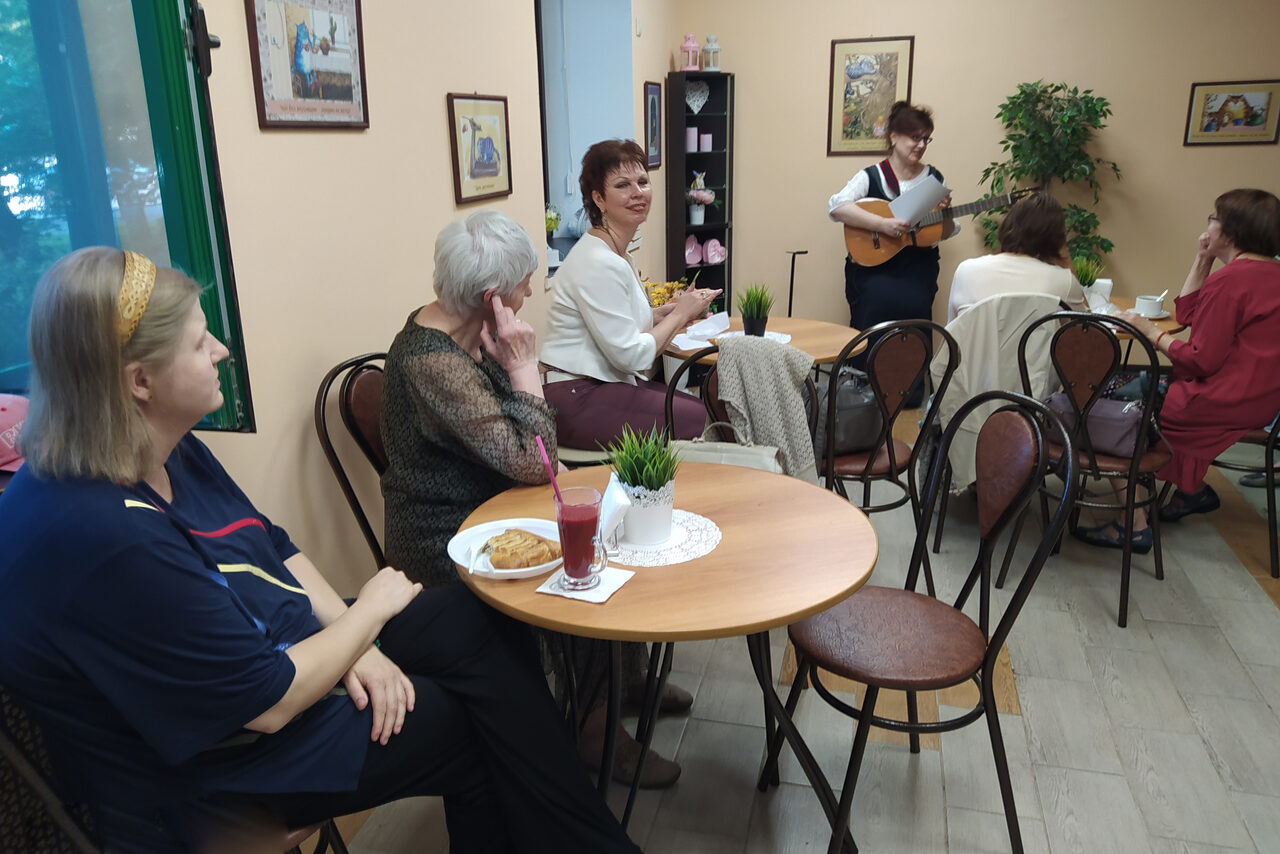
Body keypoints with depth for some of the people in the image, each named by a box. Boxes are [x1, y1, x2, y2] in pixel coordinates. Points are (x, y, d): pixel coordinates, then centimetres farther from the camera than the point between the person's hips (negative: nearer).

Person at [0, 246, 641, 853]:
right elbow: (269, 703, -28)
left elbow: (276, 550, 8)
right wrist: (372, 610, -12)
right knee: (480, 720, -6)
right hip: (215, 772, -8)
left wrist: (353, 639, -7)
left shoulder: (169, 454, -2)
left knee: (477, 622, 1)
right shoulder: (101, 538, -33)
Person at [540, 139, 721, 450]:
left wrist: (662, 313, 3)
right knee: (702, 420, -14)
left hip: (603, 386, 10)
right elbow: (630, 355, -20)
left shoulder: (618, 254, 12)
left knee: (706, 406, 0)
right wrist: (680, 314, -8)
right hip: (578, 401, -10)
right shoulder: (599, 264, -20)